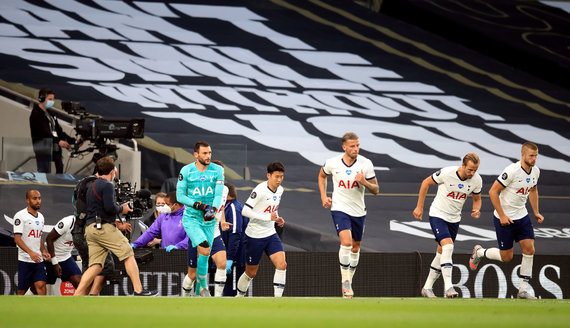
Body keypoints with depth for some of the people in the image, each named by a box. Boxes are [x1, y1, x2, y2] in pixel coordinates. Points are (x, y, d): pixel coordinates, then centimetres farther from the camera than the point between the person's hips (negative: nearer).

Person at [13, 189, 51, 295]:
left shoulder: (40, 217, 16)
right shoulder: (20, 216, -8)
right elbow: (17, 238, -14)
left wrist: (44, 251, 10)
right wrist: (31, 253, -25)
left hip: (38, 260, 5)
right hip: (25, 260, -5)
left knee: (41, 285, -10)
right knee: (22, 290, 0)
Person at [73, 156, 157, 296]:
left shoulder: (92, 186, 22)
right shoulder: (107, 185, -7)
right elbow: (110, 207, -18)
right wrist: (121, 209, 2)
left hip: (90, 228, 8)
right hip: (104, 227, -8)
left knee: (96, 266, 3)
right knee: (129, 255, -3)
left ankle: (77, 296, -8)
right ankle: (138, 290, -9)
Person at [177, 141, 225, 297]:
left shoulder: (217, 170, -1)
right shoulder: (186, 171, -6)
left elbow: (219, 194, -7)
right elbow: (180, 195, -3)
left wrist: (213, 209, -27)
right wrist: (197, 205, -17)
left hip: (208, 220, 3)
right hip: (191, 218, -3)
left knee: (204, 255, 8)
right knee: (205, 250, -20)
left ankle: (198, 290, 22)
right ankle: (203, 286, -7)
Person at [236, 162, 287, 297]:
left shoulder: (279, 190, 5)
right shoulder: (260, 190, -19)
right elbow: (245, 211, -23)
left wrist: (277, 218, 3)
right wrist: (267, 217, -26)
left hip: (271, 235, 6)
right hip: (254, 236, -6)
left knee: (281, 264, -15)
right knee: (251, 273, 6)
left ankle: (277, 298, -14)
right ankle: (239, 296, 30)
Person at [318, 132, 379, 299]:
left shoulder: (366, 164, -8)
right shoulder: (332, 163, -8)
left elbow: (375, 190, -4)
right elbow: (322, 175, 15)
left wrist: (364, 182, -24)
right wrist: (323, 196, 5)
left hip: (358, 211, 3)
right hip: (339, 208, -3)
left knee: (355, 247, 12)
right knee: (346, 241, -23)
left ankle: (349, 281, 31)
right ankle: (345, 281, -14)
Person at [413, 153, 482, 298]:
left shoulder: (477, 180, -9)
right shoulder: (447, 173, -23)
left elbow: (477, 199, 10)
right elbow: (426, 183, -7)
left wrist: (476, 210, -13)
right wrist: (419, 206, -3)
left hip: (454, 219, 5)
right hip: (437, 215, -5)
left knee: (442, 253, 12)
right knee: (447, 246, -24)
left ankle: (427, 288, 25)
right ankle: (448, 287, -26)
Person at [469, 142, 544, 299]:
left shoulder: (535, 171, 0)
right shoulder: (512, 171, -23)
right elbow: (493, 192, -19)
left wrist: (536, 212, 13)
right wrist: (502, 216, -20)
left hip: (522, 216, 6)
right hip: (504, 218, -6)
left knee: (529, 249, -7)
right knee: (506, 257, 0)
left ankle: (523, 290, -1)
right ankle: (479, 252, 30)